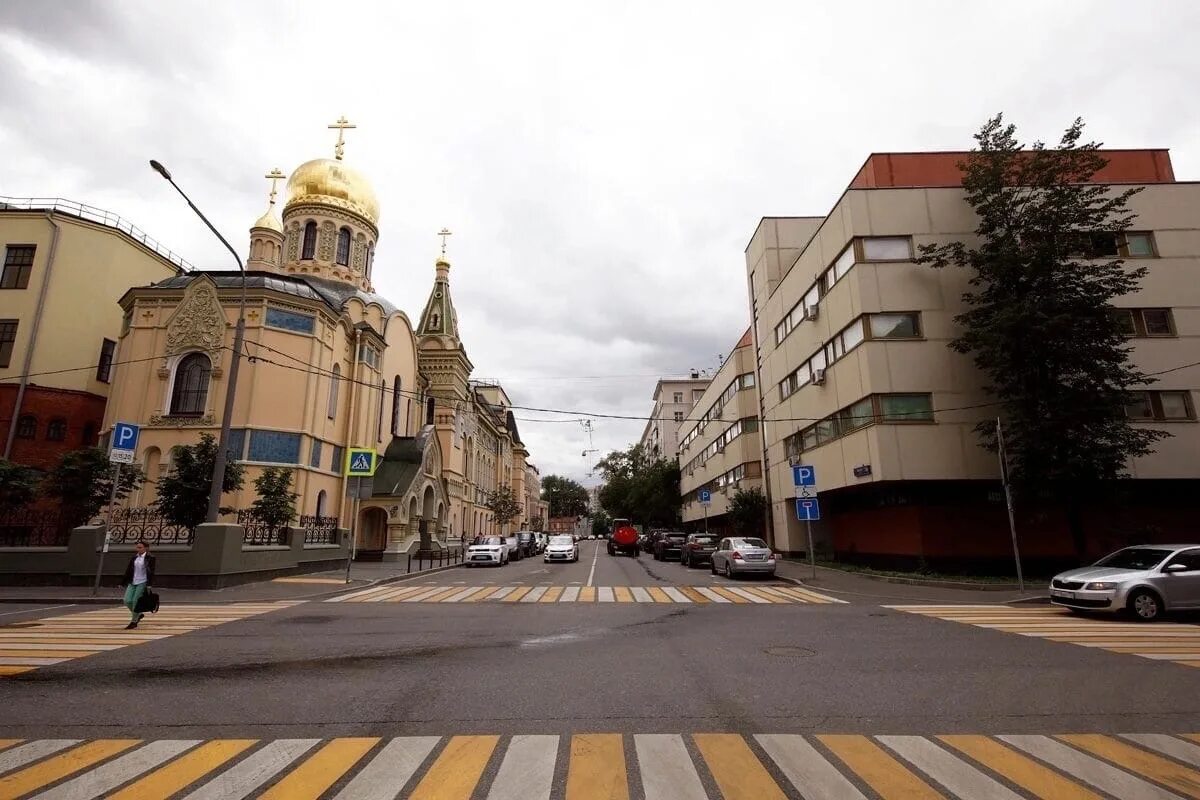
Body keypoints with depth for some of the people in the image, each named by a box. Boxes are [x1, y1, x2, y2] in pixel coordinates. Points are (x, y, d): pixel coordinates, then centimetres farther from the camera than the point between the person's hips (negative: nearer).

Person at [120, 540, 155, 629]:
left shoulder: (150, 558, -7)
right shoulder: (134, 558, 9)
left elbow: (151, 572, -10)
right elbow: (128, 570, 13)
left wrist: (149, 584, -18)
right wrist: (122, 583, 11)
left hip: (142, 583, -6)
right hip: (132, 582, 6)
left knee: (136, 602, -5)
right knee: (127, 601, -2)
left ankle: (134, 622, 11)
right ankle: (138, 615, 23)